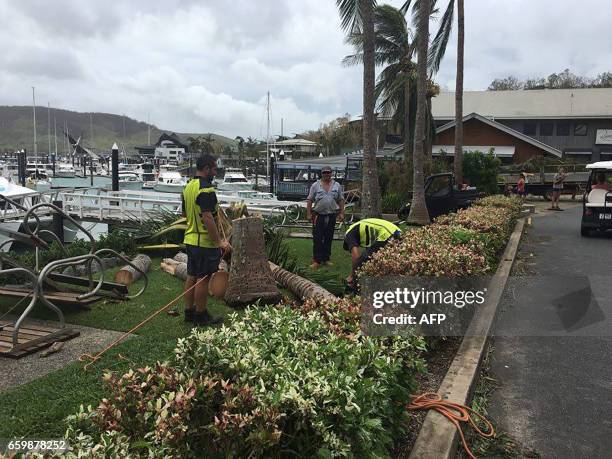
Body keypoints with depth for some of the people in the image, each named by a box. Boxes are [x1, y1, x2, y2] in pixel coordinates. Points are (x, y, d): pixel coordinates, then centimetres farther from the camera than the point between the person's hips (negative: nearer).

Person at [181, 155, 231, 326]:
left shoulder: (188, 187, 12)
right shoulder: (206, 189, -19)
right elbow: (207, 217, -25)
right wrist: (219, 241, -23)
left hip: (190, 239, 9)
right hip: (205, 242, -9)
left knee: (191, 276, 15)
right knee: (203, 279, 0)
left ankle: (189, 312, 24)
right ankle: (201, 316, 9)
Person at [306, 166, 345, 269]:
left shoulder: (337, 185, 8)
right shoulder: (315, 185, 2)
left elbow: (341, 200, 10)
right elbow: (309, 200, 1)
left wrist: (341, 213, 2)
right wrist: (309, 214, -5)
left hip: (331, 215, 2)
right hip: (318, 215, -2)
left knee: (328, 238, 8)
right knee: (317, 239, -4)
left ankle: (326, 259, 18)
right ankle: (316, 261, 0)